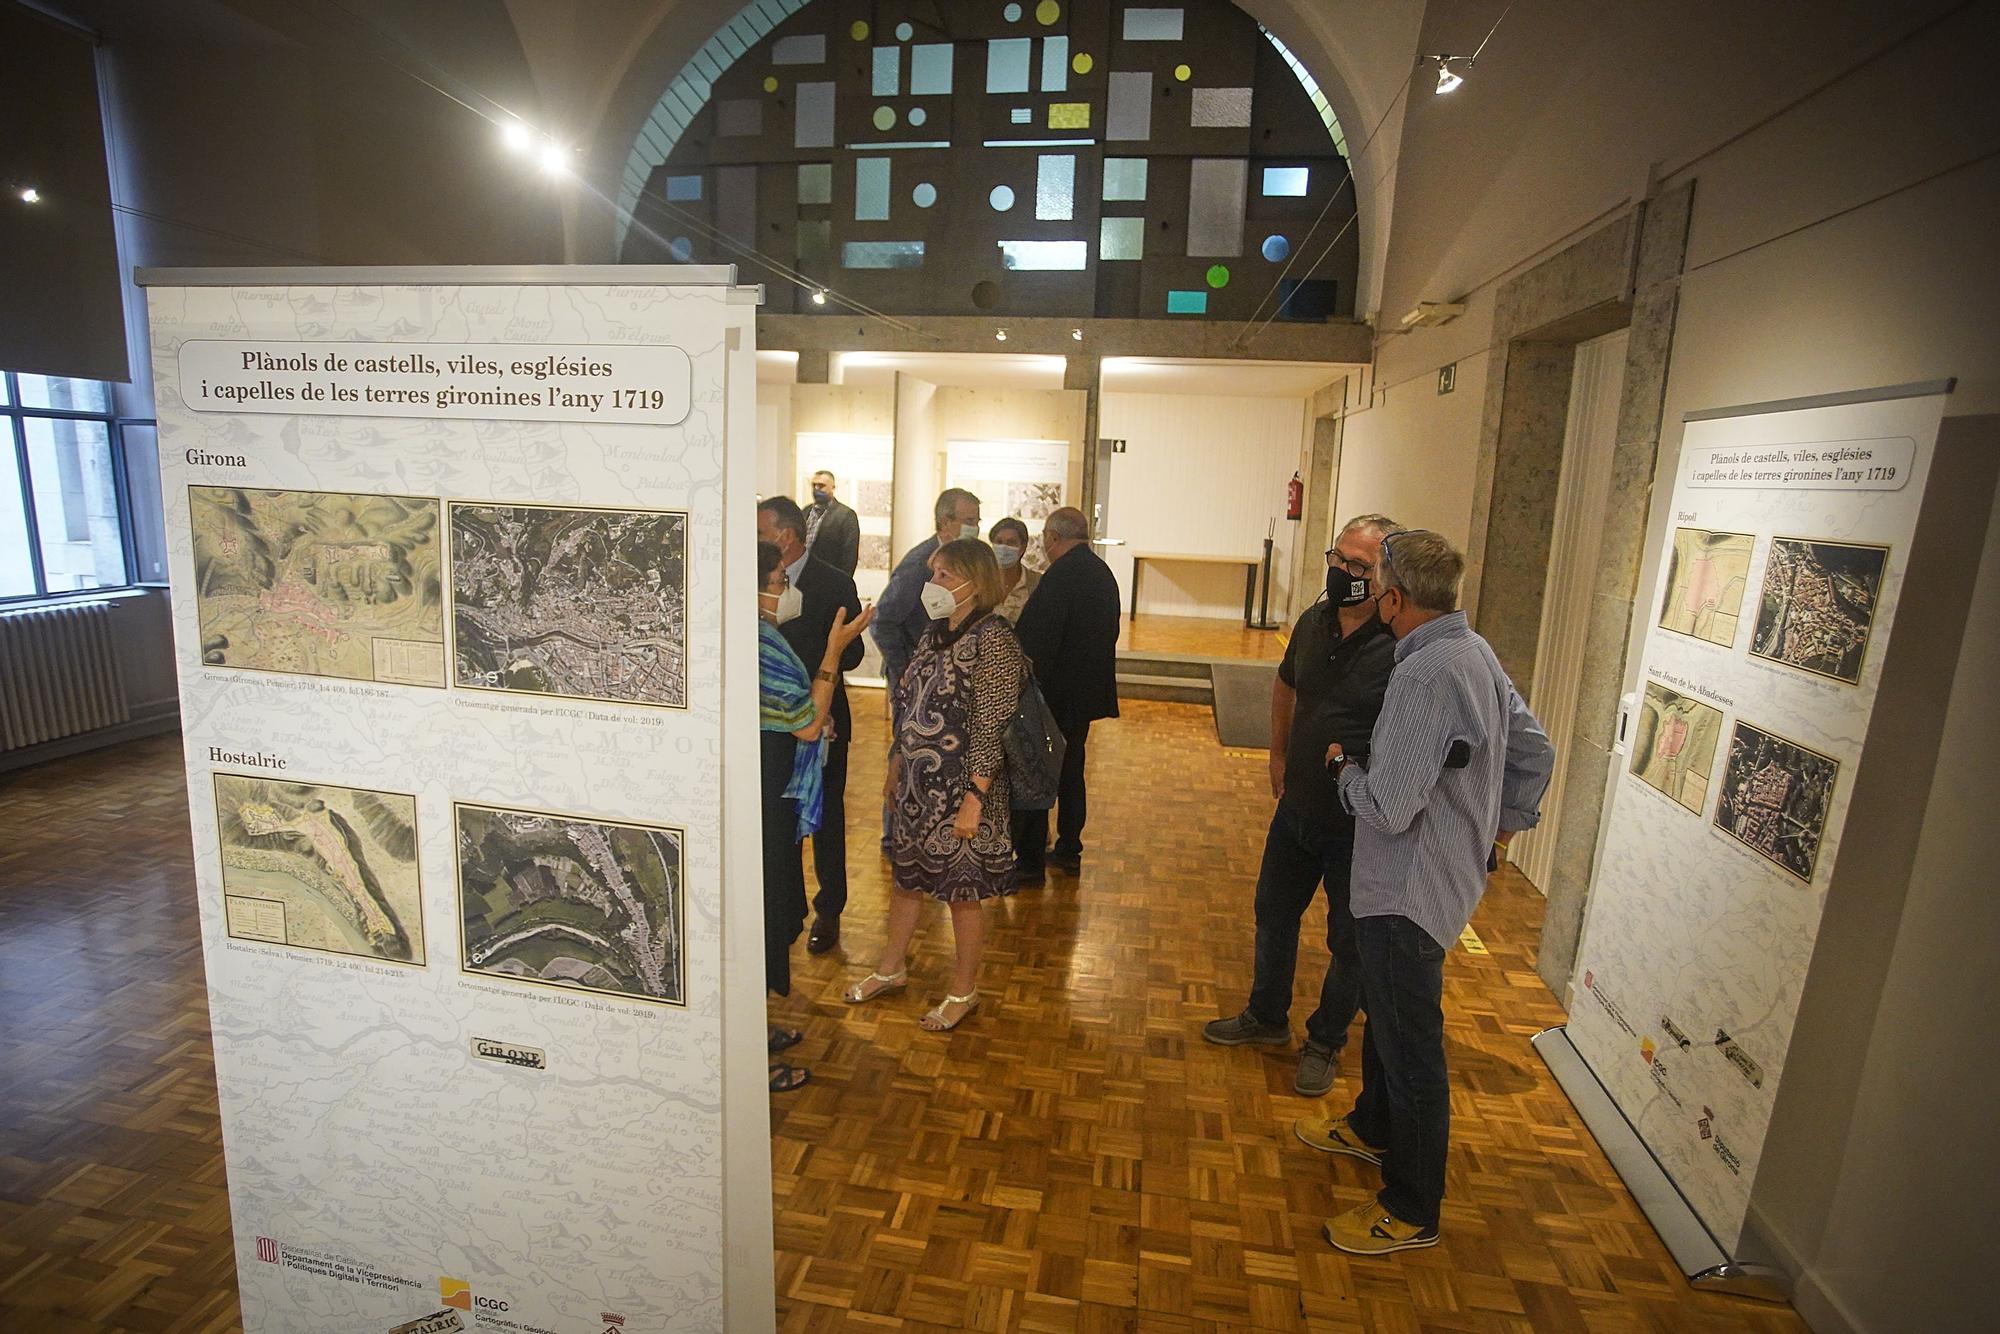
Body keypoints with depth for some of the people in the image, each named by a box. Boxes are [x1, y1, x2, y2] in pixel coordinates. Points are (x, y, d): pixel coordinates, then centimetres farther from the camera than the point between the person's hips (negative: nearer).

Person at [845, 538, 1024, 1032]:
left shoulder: (992, 639, -18)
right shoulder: (937, 631, 6)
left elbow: (991, 728, -21)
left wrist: (973, 800, -21)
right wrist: (898, 757, 19)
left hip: (960, 787, -7)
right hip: (917, 782, 8)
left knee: (962, 890, 9)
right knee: (907, 875, 21)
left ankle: (964, 991, 29)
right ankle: (891, 967, 41)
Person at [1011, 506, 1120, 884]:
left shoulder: (1060, 576, -21)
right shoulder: (1103, 573, 8)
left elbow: (1035, 641, -22)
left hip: (1055, 693, -9)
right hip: (1088, 691, 9)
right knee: (1071, 769, 20)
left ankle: (1030, 860, 9)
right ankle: (1069, 849, 31)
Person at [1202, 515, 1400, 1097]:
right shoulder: (1315, 621, -2)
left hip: (1359, 825, -6)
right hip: (1298, 807, 7)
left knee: (1349, 941, 13)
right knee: (1274, 913, 21)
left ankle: (1325, 1042, 36)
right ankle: (1267, 1016, 43)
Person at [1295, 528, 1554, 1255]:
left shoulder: (1424, 676, -28)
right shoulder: (1476, 652, 3)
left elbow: (1389, 807, -29)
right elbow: (1536, 751, 14)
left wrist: (1344, 766, -9)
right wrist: (1504, 824, 20)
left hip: (1409, 888, -10)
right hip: (1446, 870, 10)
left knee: (1411, 1045, 6)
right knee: (1384, 1012, 27)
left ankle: (1412, 1210, 24)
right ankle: (1374, 1127, 49)